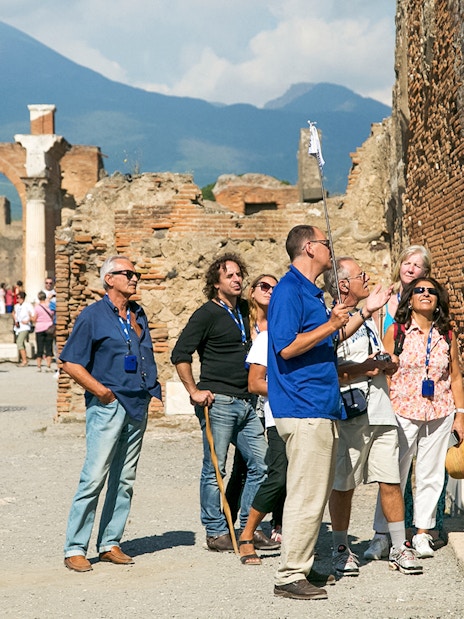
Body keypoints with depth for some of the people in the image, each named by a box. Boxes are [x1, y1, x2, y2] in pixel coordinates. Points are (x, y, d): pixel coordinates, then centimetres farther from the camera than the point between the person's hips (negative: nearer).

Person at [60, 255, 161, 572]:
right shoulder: (93, 316, -4)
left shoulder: (139, 315, 16)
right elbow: (71, 362, -7)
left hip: (138, 406, 7)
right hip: (108, 405, -7)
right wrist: (100, 390, -14)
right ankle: (75, 549, -5)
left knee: (125, 480, 8)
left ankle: (110, 544, 16)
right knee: (94, 478, -10)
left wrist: (153, 386, 11)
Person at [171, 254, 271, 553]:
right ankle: (216, 532, 8)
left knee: (261, 464, 6)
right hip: (218, 402, -7)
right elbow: (180, 354, -11)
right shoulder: (208, 313, -7)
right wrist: (194, 391, -13)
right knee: (214, 470, -1)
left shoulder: (244, 310, 15)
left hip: (245, 402, 7)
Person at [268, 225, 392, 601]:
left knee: (318, 494, 14)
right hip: (303, 408, -10)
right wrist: (331, 325, -17)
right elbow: (287, 347, -20)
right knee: (307, 496, -10)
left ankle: (302, 565, 22)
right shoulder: (290, 289, -12)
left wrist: (366, 311, 26)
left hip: (323, 408, 10)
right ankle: (290, 577, -6)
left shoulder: (311, 291, 19)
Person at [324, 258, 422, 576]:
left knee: (391, 482, 4)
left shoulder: (368, 317, 20)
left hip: (381, 413, 6)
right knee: (342, 486, 2)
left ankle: (400, 548, 12)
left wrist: (386, 365, 3)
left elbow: (385, 363, 26)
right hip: (348, 416, -6)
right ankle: (342, 550, 14)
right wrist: (362, 368, -17)